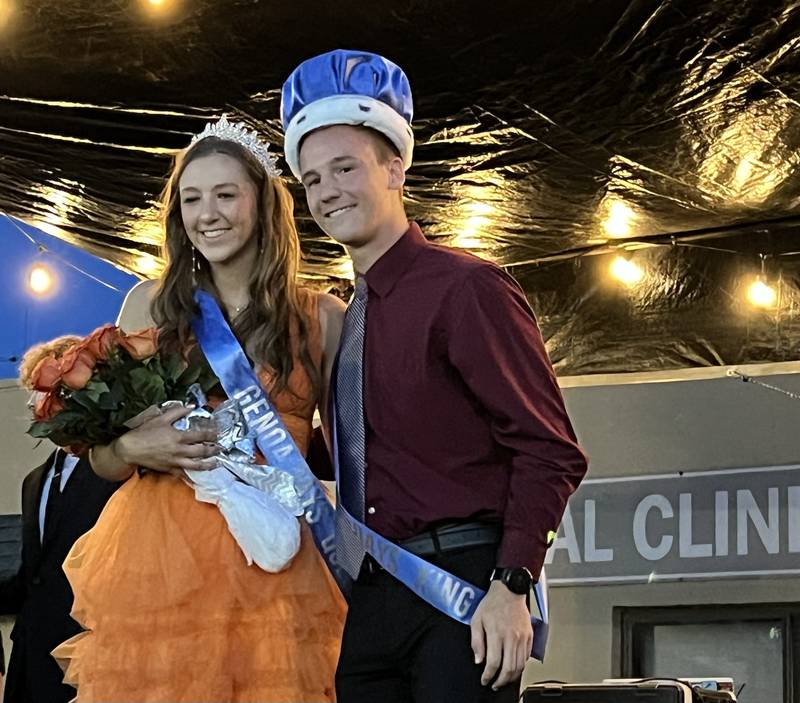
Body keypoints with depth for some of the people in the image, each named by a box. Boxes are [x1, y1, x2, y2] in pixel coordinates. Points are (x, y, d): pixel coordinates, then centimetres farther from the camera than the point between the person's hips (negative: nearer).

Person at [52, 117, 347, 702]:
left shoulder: (322, 320, 7)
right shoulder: (150, 304, 7)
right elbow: (102, 458, 12)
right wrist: (135, 448, -10)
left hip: (266, 566, 0)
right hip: (153, 559, 0)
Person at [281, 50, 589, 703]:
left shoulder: (466, 287, -7)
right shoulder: (345, 318, 17)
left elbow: (550, 452, -11)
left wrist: (510, 585, -19)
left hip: (464, 589, -7)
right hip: (371, 597, 7)